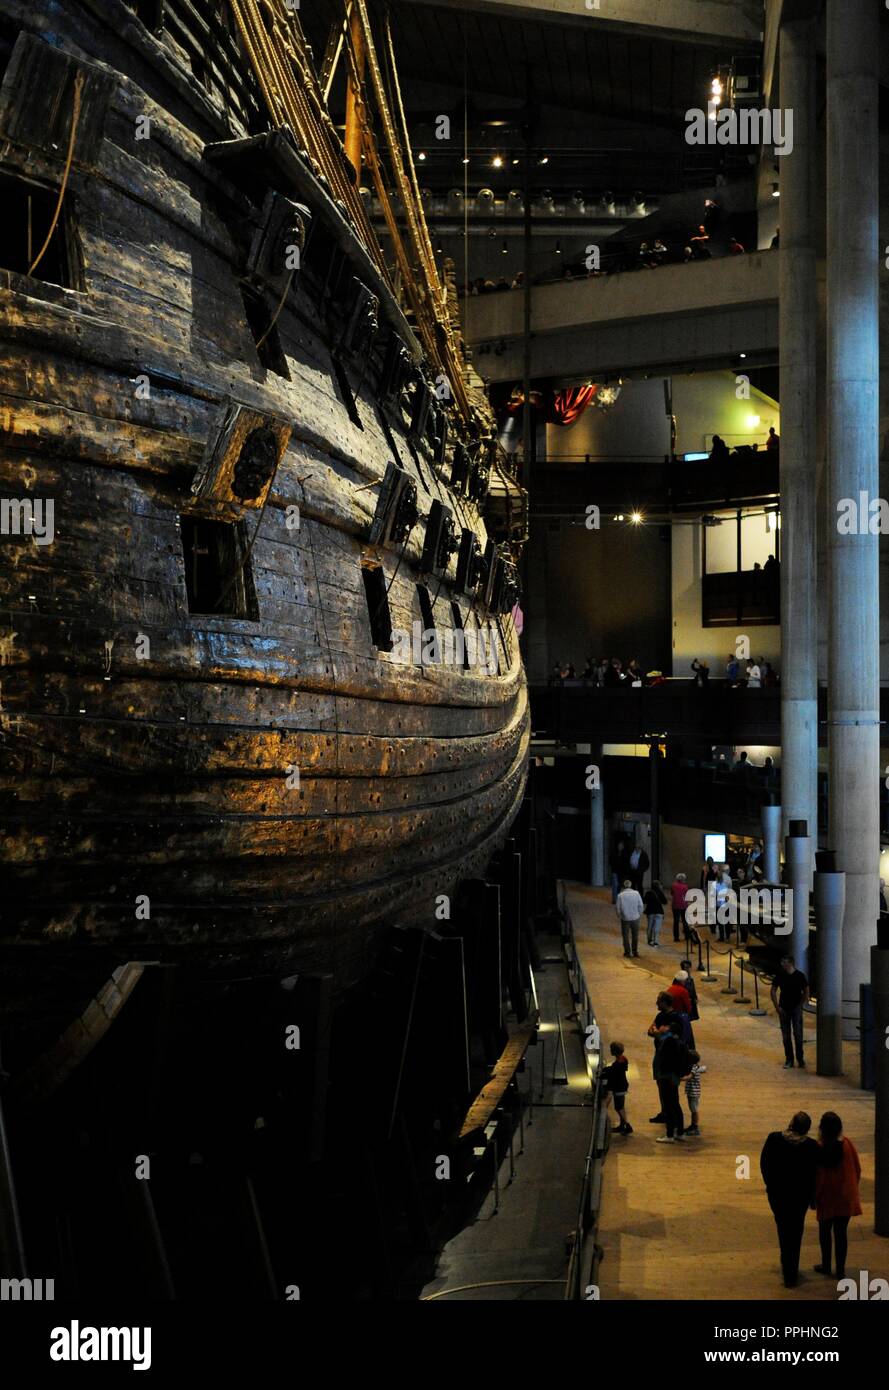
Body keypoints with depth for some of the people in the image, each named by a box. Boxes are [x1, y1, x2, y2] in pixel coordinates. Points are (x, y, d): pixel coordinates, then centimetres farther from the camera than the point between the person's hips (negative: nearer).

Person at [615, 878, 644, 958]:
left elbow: (617, 907, -5)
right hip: (635, 917, 2)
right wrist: (639, 914, 12)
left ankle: (627, 952, 12)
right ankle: (635, 951, 19)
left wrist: (619, 916, 12)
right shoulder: (636, 893, -6)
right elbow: (640, 905, -4)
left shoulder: (620, 895, -10)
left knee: (626, 935, 10)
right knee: (635, 935, 15)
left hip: (625, 918, -2)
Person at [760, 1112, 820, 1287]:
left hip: (776, 1193, 1)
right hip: (800, 1196, -1)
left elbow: (764, 1164, -4)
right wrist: (812, 1198, 5)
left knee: (783, 1229, 22)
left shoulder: (773, 1139, -13)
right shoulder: (811, 1146, -16)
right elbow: (814, 1175, -8)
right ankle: (791, 1274, 17)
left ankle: (787, 1266, 30)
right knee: (795, 1233, 14)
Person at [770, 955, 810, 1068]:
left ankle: (800, 1059, 5)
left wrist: (800, 1005, -4)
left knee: (798, 1034, -4)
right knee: (785, 1035, 5)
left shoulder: (799, 976, -6)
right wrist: (777, 1007, -1)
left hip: (796, 1009, -2)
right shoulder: (780, 975, -1)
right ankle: (789, 1060, 13)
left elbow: (806, 992, 2)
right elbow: (773, 992, 6)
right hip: (784, 1009, 2)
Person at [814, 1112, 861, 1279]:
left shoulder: (818, 1148, -18)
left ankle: (826, 1266, 25)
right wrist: (853, 1188, 15)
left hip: (826, 1197, -2)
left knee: (825, 1231, 16)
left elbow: (814, 1175, -12)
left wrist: (813, 1197, 1)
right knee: (841, 1232, 10)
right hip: (846, 1197, 2)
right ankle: (840, 1270, 12)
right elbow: (857, 1169, 0)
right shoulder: (847, 1144, -10)